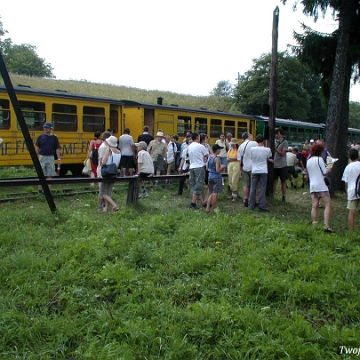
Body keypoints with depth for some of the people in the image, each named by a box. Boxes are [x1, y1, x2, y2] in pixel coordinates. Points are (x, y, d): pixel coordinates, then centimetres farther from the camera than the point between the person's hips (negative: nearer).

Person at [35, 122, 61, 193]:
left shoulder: (54, 137, 3)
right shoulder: (41, 137, 3)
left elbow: (57, 149, 4)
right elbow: (37, 147, 7)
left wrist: (59, 159, -2)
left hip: (51, 158, 0)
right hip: (42, 157, 0)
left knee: (49, 175, 3)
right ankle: (40, 190, 8)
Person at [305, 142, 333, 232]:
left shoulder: (308, 161, 14)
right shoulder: (319, 159, -6)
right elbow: (324, 172, -5)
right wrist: (329, 169, 13)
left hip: (312, 186, 7)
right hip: (321, 185, -6)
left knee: (314, 206, 6)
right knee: (328, 205, -4)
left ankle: (314, 225, 3)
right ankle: (326, 226, -14)